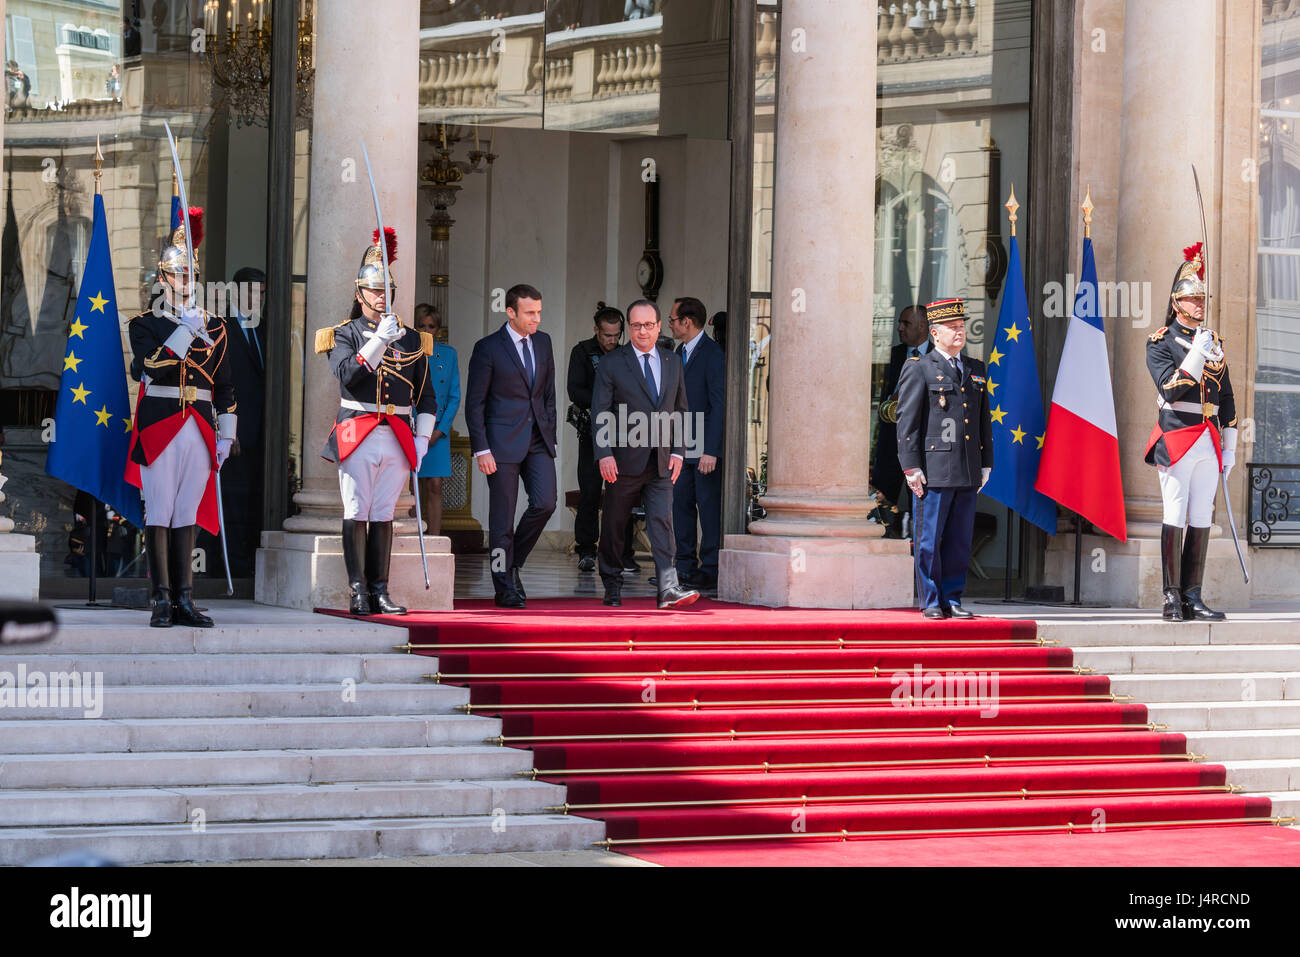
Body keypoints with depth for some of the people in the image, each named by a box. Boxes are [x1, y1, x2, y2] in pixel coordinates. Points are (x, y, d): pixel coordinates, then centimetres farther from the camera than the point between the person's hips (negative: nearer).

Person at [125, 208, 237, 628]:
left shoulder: (214, 328, 14)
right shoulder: (145, 323, 4)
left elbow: (225, 386, 16)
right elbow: (147, 367, -14)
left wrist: (226, 435, 9)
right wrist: (185, 332, -16)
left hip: (199, 430, 3)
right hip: (158, 427, -3)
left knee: (187, 514, 4)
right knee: (159, 513, -4)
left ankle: (184, 600, 5)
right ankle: (162, 601, -4)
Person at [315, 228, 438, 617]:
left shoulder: (412, 339, 13)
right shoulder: (344, 335, 4)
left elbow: (426, 396, 14)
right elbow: (347, 375, -14)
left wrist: (422, 439, 4)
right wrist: (379, 341, -20)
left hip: (398, 438, 3)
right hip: (357, 436, -3)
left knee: (383, 516, 4)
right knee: (356, 514, -4)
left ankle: (380, 592, 5)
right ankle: (358, 592, -3)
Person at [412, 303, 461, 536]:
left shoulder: (447, 354, 7)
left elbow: (455, 397, 7)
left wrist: (439, 431, -4)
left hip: (437, 431, 2)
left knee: (434, 487, -4)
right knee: (413, 490, -3)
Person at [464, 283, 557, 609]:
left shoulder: (542, 342, 10)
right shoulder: (488, 348, -7)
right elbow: (474, 403, -6)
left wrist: (549, 434, 10)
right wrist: (481, 449, -12)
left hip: (538, 441, 5)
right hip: (503, 443, -5)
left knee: (544, 503, -9)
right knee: (502, 517, -1)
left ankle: (511, 562, 13)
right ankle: (505, 588, 7)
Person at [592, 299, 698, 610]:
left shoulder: (672, 362, 11)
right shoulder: (611, 363, -1)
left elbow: (680, 410, 15)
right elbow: (599, 414, -5)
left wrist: (678, 451, 6)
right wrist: (604, 454, -15)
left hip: (661, 462, 2)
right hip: (624, 460, -2)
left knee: (662, 521, -9)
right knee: (614, 525, 7)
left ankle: (668, 589, -18)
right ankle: (613, 586, 22)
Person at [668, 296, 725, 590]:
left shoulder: (712, 354, -13)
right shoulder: (680, 352, 14)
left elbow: (719, 404, -17)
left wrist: (710, 450, -21)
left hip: (706, 447, -9)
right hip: (683, 446, 9)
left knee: (709, 508, -5)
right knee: (681, 505, 10)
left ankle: (710, 571, -1)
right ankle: (686, 567, 17)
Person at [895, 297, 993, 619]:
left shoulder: (976, 370, 16)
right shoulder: (918, 369, -1)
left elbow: (984, 420, 20)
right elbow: (907, 421, -5)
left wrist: (986, 463, 15)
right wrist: (911, 467, -11)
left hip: (967, 472, 5)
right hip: (933, 470, -5)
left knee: (960, 541, 7)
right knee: (929, 539, -1)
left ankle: (952, 599, 13)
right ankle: (931, 602, 5)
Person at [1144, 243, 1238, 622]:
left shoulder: (1214, 341, 16)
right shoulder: (1161, 342, -1)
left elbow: (1226, 397, 18)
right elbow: (1170, 390, -13)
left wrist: (1229, 447, 14)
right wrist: (1197, 354, -19)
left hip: (1209, 444, 5)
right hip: (1177, 438, -5)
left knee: (1202, 520, 3)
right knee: (1175, 518, -6)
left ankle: (1193, 598, 5)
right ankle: (1172, 598, -4)